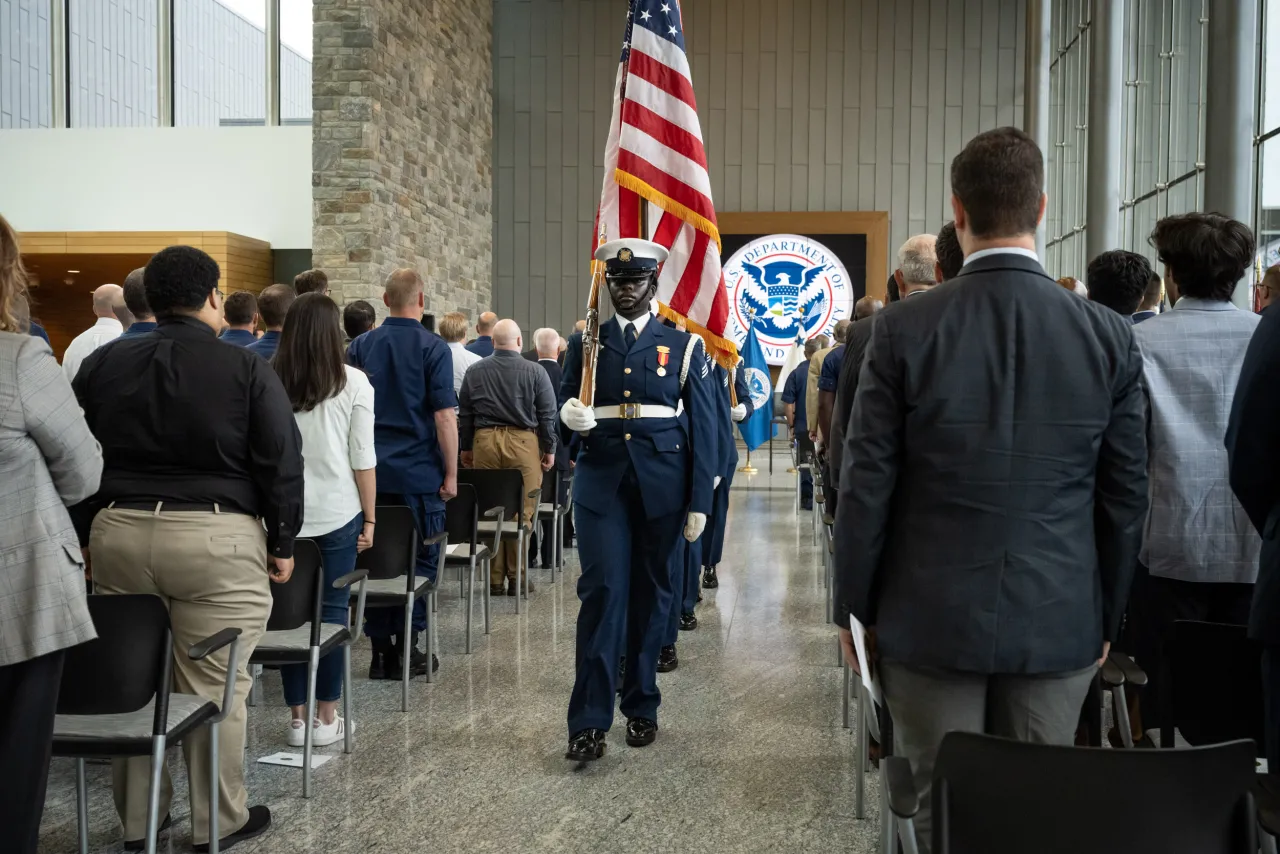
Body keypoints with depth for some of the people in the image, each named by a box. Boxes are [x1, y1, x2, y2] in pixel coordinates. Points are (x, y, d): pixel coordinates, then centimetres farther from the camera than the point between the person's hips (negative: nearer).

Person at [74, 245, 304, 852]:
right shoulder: (247, 370, -4)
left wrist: (84, 532, 21)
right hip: (216, 539, -4)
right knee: (212, 687, 4)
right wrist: (282, 542, 6)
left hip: (118, 533, 4)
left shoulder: (102, 363, 8)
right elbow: (281, 464, -4)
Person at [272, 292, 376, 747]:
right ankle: (327, 718, 13)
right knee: (332, 610, 6)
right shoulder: (352, 383, -6)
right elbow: (363, 459, -4)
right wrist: (370, 518, 5)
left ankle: (297, 716, 15)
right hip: (337, 513, -2)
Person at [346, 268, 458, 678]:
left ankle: (381, 649, 12)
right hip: (419, 472, -4)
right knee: (420, 560, 6)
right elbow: (444, 416, -12)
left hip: (371, 471, 4)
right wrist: (451, 474, -5)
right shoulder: (433, 348, -7)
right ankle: (407, 648, 7)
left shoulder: (360, 346, 6)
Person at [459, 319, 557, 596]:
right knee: (521, 511, 3)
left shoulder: (475, 371, 6)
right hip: (522, 442, -3)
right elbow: (548, 415, -1)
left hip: (484, 441, 3)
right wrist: (549, 449, 8)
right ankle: (516, 577, 6)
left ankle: (494, 578, 11)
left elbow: (464, 413, 11)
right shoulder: (534, 372, -3)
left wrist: (466, 448, 20)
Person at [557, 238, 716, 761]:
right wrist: (570, 417, -16)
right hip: (601, 482, 0)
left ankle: (641, 706, 23)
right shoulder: (584, 343, 8)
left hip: (661, 483, 0)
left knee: (651, 594, 9)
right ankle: (589, 720, -4)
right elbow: (563, 413, 10)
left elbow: (703, 425, 1)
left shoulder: (683, 344, 4)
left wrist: (699, 501, -4)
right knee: (601, 590, -7)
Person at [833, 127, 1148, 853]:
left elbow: (868, 486, -7)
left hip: (931, 619, -1)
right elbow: (1127, 496, 2)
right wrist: (1108, 615, 15)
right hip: (1060, 623, 2)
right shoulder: (1110, 337, -4)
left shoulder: (905, 330, -10)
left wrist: (854, 607, 4)